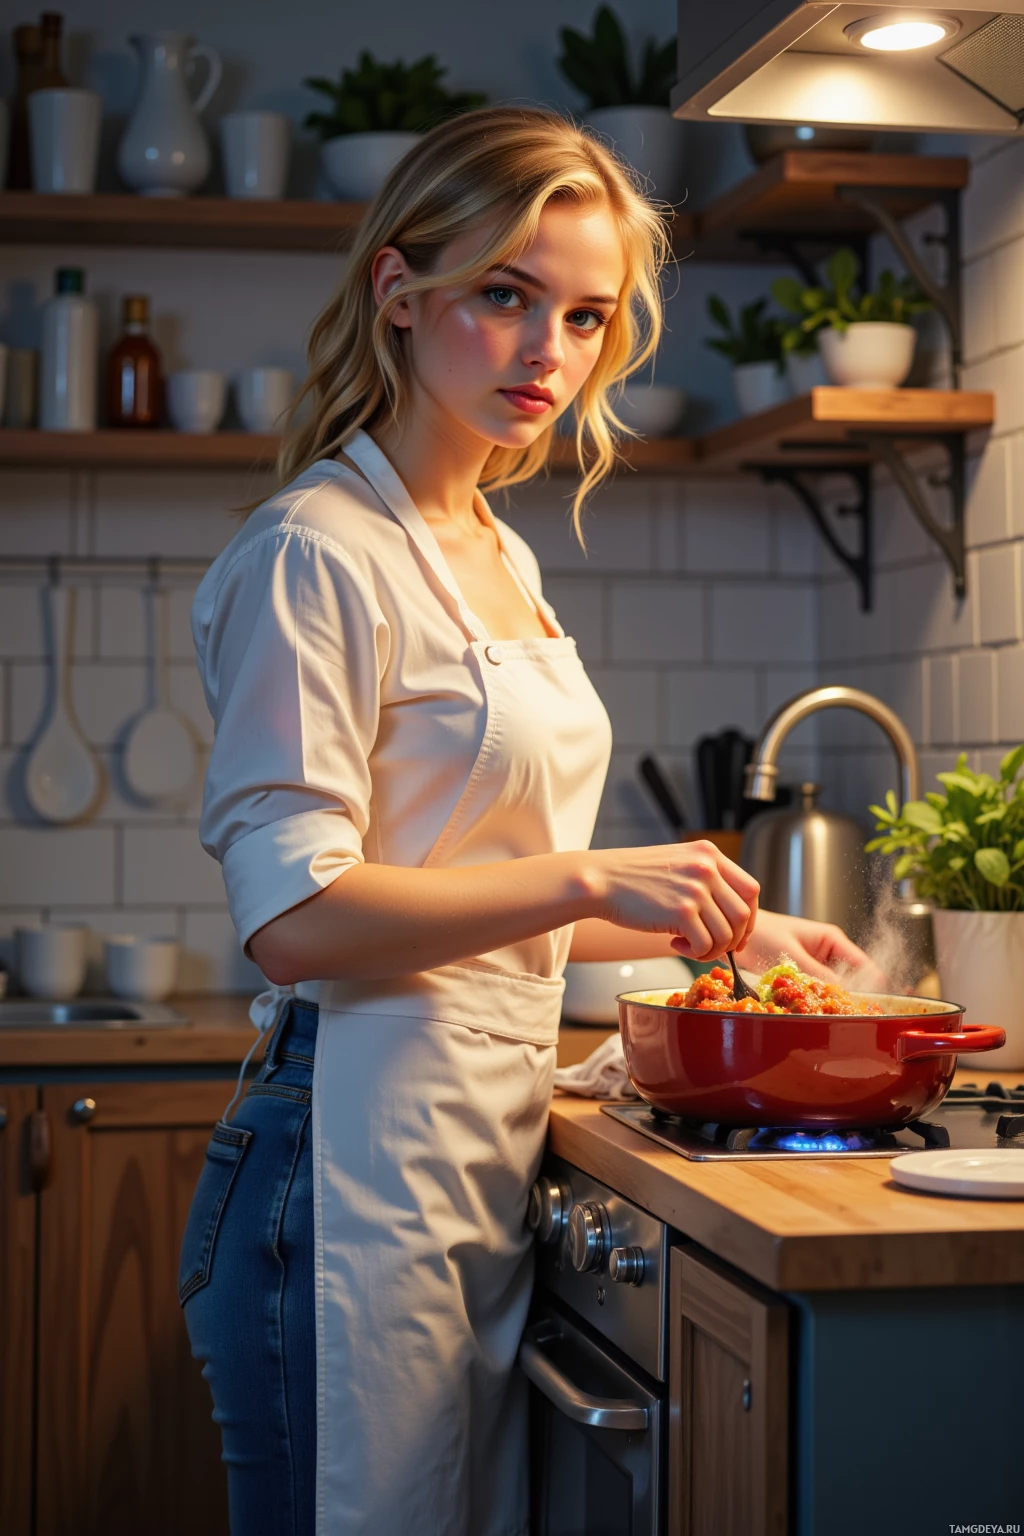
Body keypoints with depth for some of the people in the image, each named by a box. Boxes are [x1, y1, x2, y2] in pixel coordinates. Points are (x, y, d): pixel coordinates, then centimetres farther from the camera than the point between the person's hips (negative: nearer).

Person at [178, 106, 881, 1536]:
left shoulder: (499, 559, 17)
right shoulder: (319, 555, -11)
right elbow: (294, 914, -18)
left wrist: (718, 921, 18)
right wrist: (593, 881, -20)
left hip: (481, 1173, 9)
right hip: (359, 1174, -9)